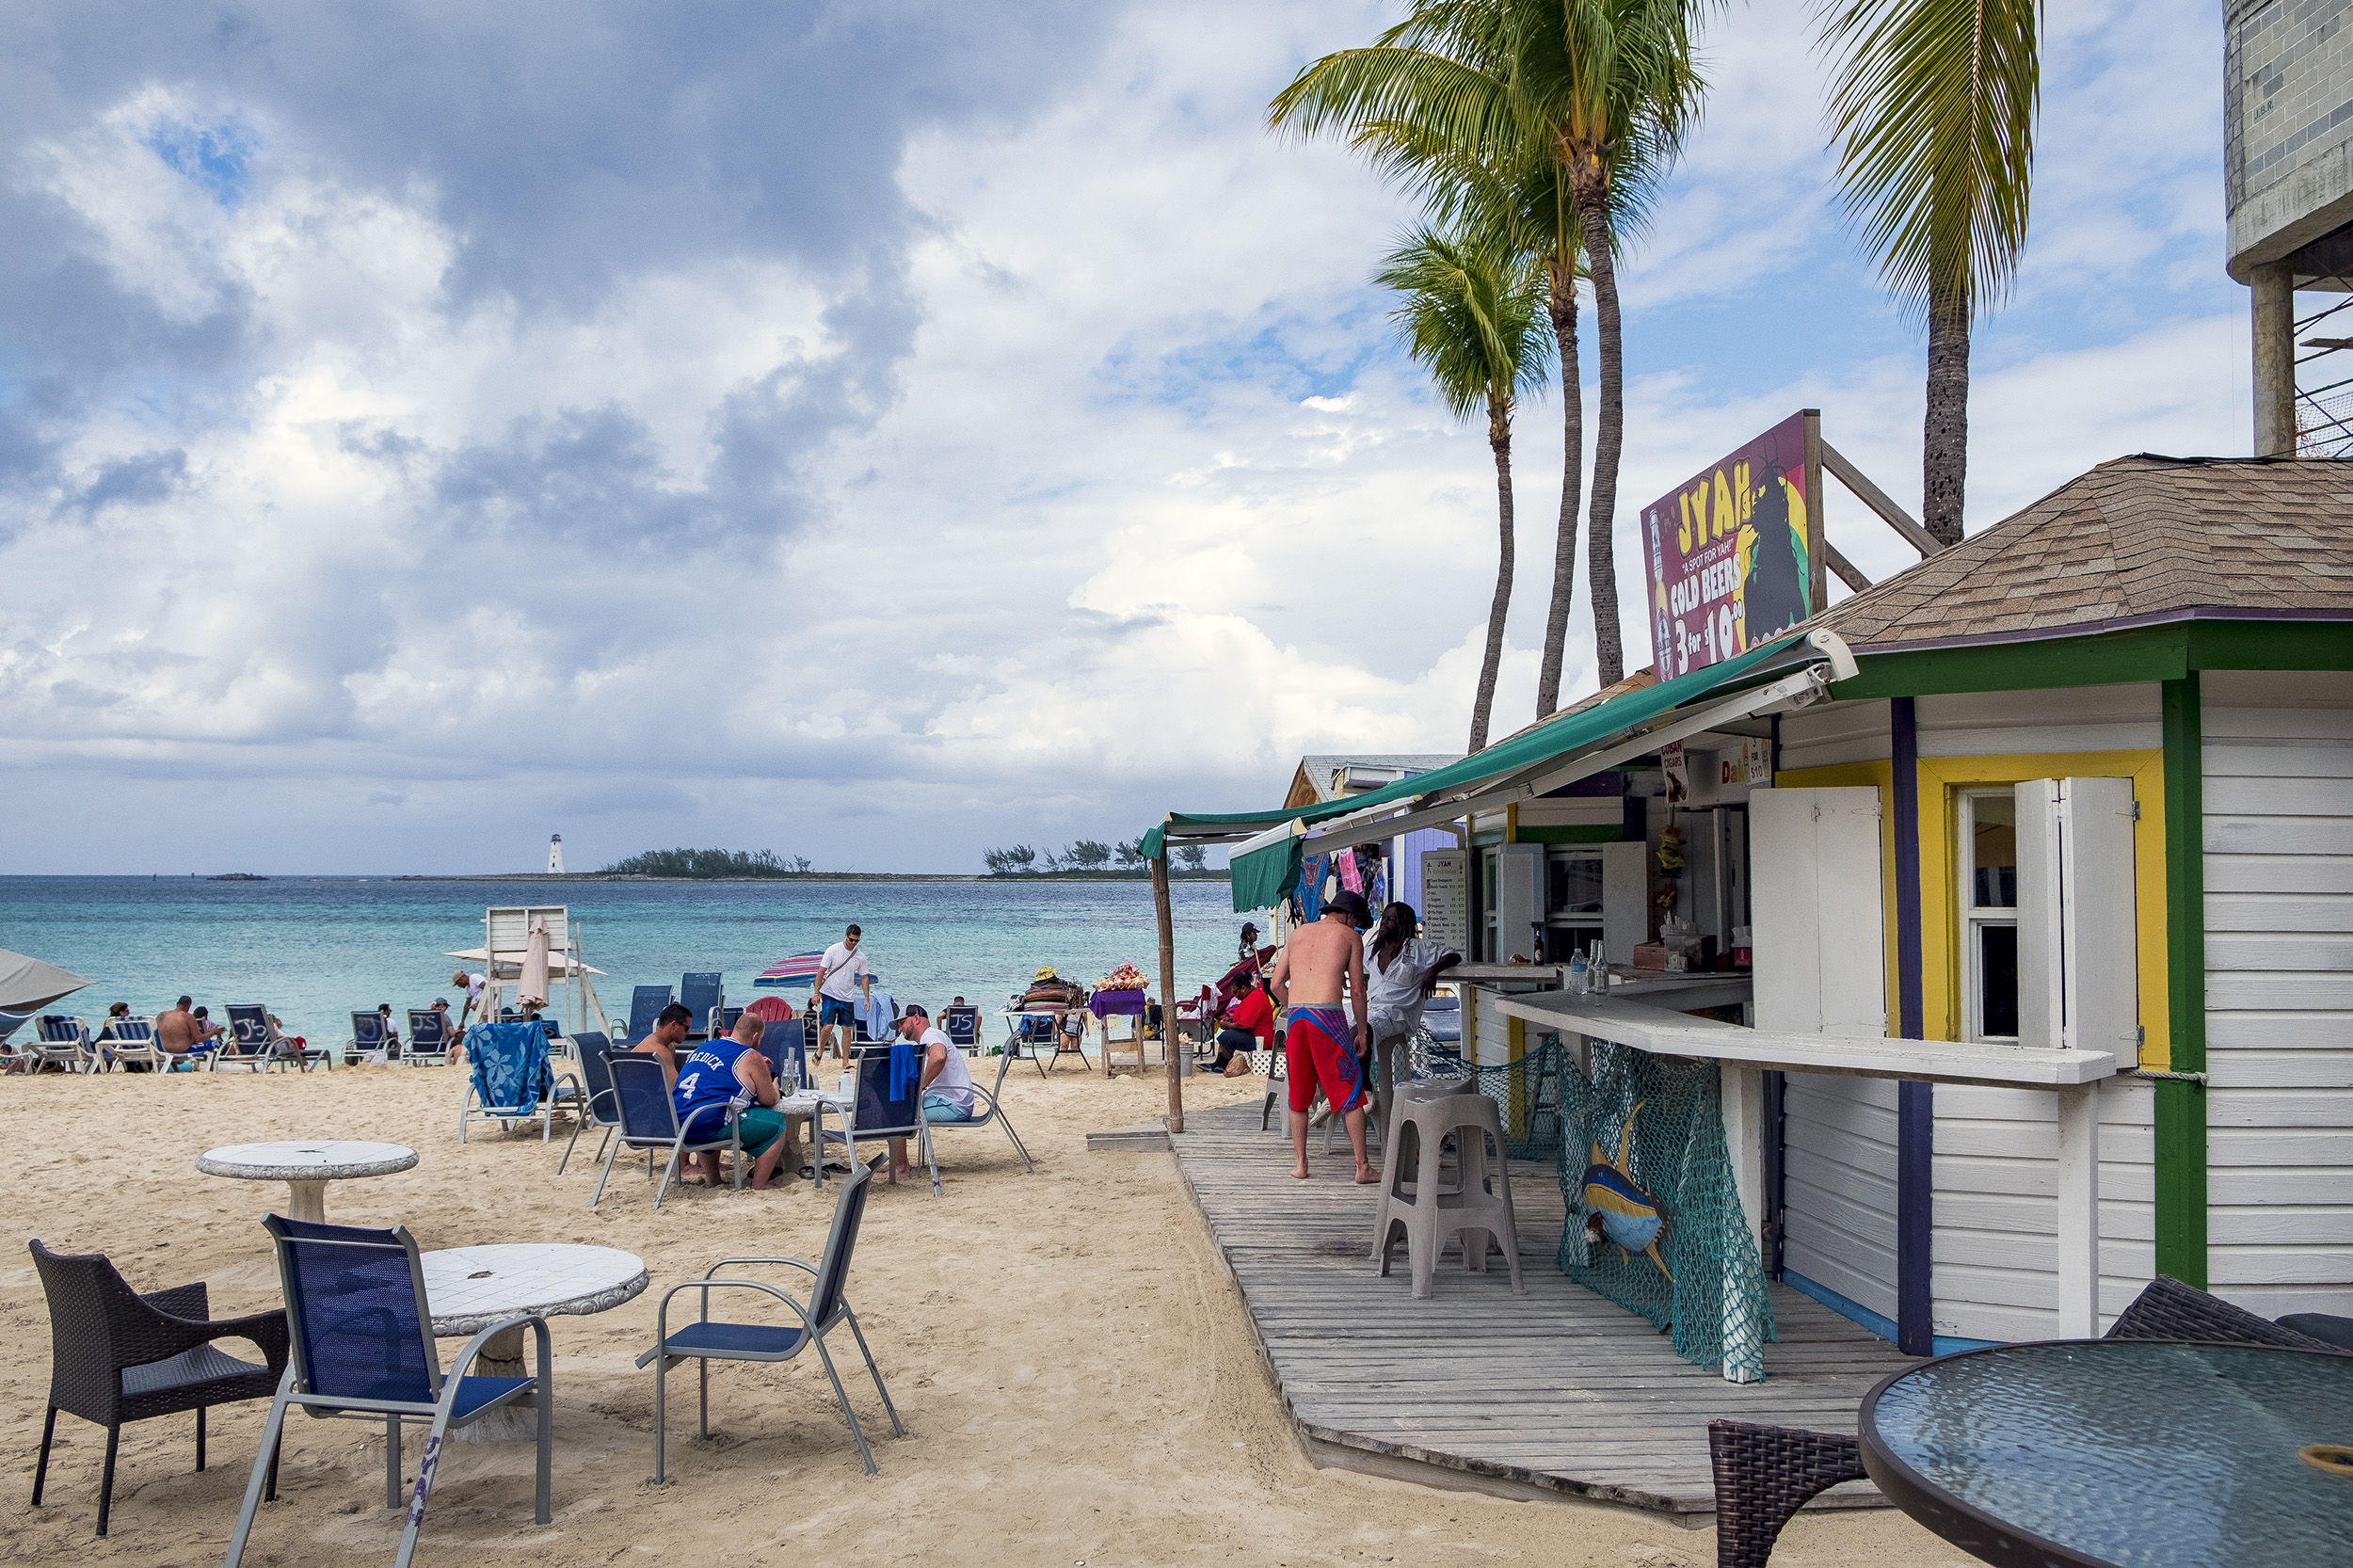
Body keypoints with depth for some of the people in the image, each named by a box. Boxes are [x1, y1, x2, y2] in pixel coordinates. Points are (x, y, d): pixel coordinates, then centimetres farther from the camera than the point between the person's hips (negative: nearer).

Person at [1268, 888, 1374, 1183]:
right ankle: (1362, 1167, 2)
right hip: (1328, 1015, -4)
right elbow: (1357, 990, 5)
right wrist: (1362, 1030, 13)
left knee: (1298, 1092, 15)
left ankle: (1300, 1164, 17)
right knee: (1350, 1090, 3)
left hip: (1294, 1015, 4)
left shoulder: (1298, 933, 20)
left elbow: (1276, 985, 17)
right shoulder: (1349, 937, 9)